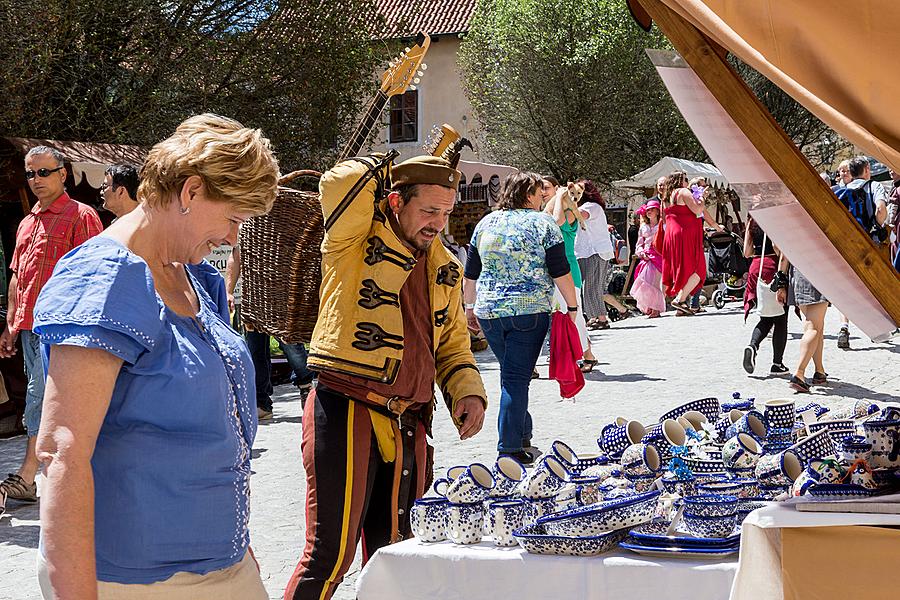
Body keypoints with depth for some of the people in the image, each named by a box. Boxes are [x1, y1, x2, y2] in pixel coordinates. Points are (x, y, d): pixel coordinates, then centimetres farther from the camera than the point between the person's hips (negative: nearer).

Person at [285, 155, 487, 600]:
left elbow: (452, 343, 23)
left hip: (406, 425, 7)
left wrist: (467, 391, 5)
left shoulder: (445, 268, 16)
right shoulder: (355, 240, -3)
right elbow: (339, 187, -23)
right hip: (346, 412, -7)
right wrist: (386, 168, -5)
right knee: (331, 554, -8)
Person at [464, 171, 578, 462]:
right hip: (529, 311, -5)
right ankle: (510, 449, -5)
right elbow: (560, 272, -6)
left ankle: (522, 433, 29)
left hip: (488, 312, 5)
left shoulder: (486, 223, 11)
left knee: (510, 374, 20)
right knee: (517, 377, -3)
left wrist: (470, 307, 25)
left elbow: (471, 273, 15)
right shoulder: (543, 223, -3)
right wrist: (572, 307, 2)